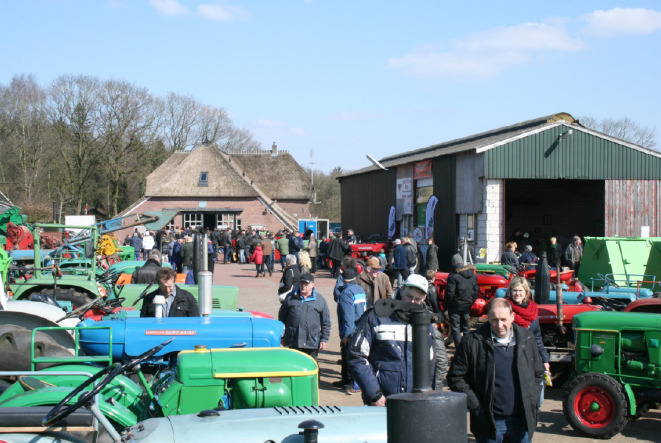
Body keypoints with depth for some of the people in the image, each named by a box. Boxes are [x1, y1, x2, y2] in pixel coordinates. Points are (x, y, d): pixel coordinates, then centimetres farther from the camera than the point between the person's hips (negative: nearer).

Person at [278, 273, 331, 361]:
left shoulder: (320, 300, 4)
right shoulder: (290, 298, 5)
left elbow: (326, 322, 9)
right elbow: (282, 316, 13)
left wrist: (324, 339, 3)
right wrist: (282, 337, 11)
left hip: (312, 343, -1)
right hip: (293, 342, 1)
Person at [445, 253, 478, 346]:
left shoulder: (453, 276, -16)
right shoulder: (472, 274, 3)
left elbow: (450, 293, -16)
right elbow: (476, 291, 9)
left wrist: (447, 304, -3)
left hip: (456, 306, -6)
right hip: (467, 306, 6)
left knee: (455, 328, 1)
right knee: (466, 327, 18)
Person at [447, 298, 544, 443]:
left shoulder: (527, 338, 6)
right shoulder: (472, 342, -7)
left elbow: (538, 373, 18)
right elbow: (455, 378, -3)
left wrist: (532, 402, 7)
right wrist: (475, 406, -8)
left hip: (522, 421, 3)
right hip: (489, 423, -3)